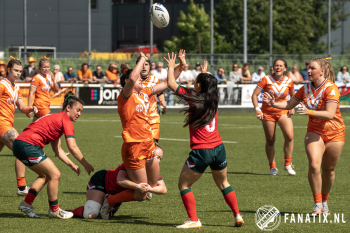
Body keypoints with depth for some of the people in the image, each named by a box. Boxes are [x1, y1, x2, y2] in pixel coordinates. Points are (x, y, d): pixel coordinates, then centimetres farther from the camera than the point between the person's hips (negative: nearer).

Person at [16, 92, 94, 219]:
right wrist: (85, 164, -6)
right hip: (28, 145, -10)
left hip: (19, 143, 10)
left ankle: (26, 204, 19)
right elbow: (72, 147, -14)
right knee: (55, 174, -3)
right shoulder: (66, 121, -5)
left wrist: (72, 165, 19)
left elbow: (57, 149, 24)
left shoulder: (55, 118, 24)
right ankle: (54, 210, 8)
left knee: (45, 175, 22)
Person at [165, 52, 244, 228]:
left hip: (201, 152, -6)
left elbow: (171, 84, 1)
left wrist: (171, 67, 16)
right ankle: (238, 216, 20)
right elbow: (208, 85, 31)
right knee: (223, 184, 23)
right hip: (218, 149, 6)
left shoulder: (194, 98, -8)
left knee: (183, 185, 6)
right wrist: (205, 73, 45)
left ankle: (193, 220, 0)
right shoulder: (213, 99, 6)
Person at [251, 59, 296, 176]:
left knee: (289, 136, -19)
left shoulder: (289, 81, -2)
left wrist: (292, 107, 0)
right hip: (268, 112, -1)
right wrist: (257, 108, -20)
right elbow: (254, 95, -8)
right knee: (270, 141, 4)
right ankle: (272, 167, 21)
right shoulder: (266, 80, -11)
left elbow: (293, 96, 16)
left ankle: (287, 164, -2)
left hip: (283, 112, 1)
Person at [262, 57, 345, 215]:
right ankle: (317, 204, -11)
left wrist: (310, 112, -39)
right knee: (314, 165, -17)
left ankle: (324, 202, 27)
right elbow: (290, 104, 9)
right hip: (314, 132, 3)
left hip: (334, 133, -3)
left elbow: (330, 114, -27)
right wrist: (273, 104, -8)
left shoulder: (331, 88, -18)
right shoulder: (306, 88, 0)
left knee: (328, 170, 7)